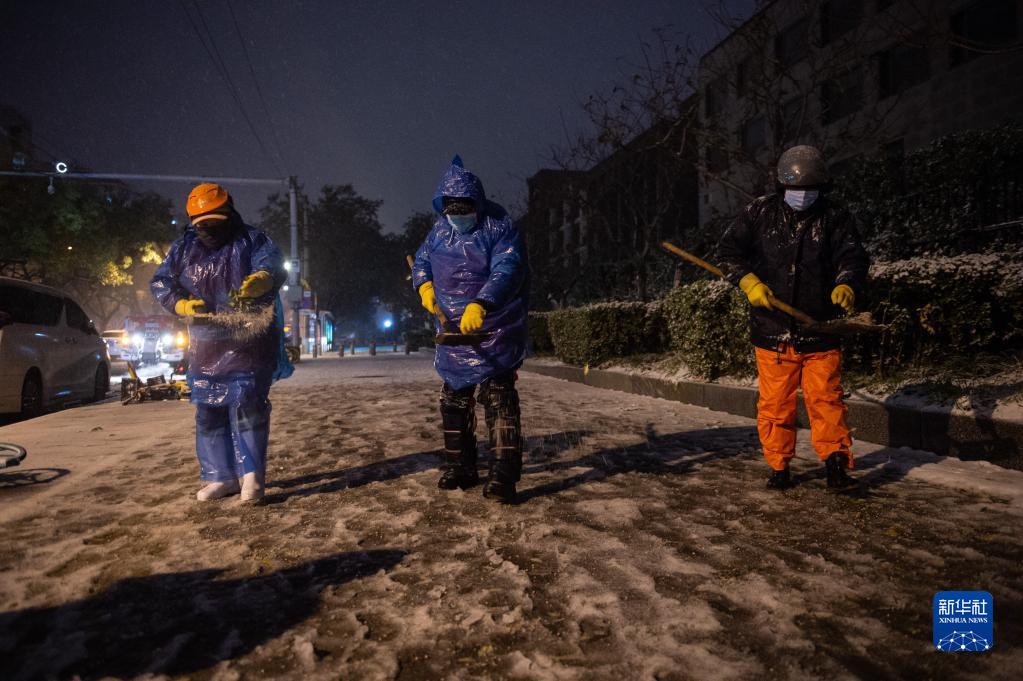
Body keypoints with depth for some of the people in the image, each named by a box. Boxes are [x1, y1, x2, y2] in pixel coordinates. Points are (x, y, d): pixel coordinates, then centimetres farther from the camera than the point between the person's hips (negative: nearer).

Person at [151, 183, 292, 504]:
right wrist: (182, 303, -13)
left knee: (247, 406, -13)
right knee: (208, 412, 9)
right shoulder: (183, 248, 12)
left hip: (248, 344, -5)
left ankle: (252, 475, -2)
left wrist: (261, 277, -45)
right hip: (205, 348, 6)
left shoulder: (252, 240, -2)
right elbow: (160, 281, 8)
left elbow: (273, 264, -21)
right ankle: (221, 477, 21)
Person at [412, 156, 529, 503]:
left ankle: (504, 475, -7)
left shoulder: (499, 227, -14)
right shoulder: (440, 230, 7)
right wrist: (424, 284, -2)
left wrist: (481, 304, -43)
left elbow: (507, 270, -27)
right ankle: (460, 466, 25)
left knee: (498, 398, -12)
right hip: (453, 331, 7)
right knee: (454, 399, 12)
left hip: (493, 332, -7)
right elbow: (421, 259, 21)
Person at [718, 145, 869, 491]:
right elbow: (729, 250, 3)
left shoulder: (835, 219, 3)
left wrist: (846, 284, -30)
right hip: (772, 329, 1)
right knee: (775, 401, 6)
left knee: (825, 397, -1)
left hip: (819, 329, 0)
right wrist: (749, 281, -13)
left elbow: (853, 256, -7)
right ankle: (779, 466, 20)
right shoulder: (761, 212, 4)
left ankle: (835, 461, 12)